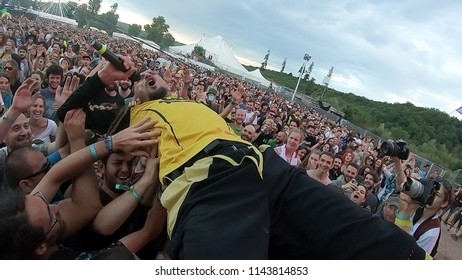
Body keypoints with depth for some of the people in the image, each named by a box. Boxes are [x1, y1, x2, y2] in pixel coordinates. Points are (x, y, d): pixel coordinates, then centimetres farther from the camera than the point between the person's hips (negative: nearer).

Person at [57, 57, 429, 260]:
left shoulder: (197, 105, 40)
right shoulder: (134, 115, 34)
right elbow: (67, 114, 40)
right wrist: (104, 76, 32)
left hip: (264, 167, 5)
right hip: (204, 185, -4)